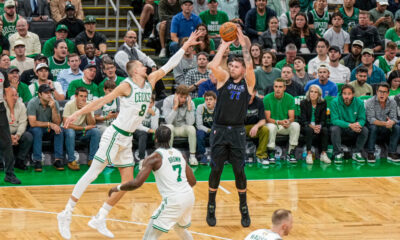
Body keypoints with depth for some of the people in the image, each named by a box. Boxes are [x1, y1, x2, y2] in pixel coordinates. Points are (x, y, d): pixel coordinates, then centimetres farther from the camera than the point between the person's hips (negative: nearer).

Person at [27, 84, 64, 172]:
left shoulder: (54, 103, -6)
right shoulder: (33, 103, -17)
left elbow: (57, 123, -14)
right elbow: (32, 123, -26)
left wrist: (53, 108, -25)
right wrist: (49, 124, -26)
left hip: (48, 131, 4)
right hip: (34, 130, -3)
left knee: (59, 129, -24)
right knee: (37, 130, -36)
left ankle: (58, 159, -24)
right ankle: (37, 161, -32)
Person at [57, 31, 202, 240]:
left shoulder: (150, 82, 9)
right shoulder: (127, 86, -10)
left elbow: (168, 66, 14)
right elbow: (102, 101, -11)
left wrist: (185, 46, 14)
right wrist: (77, 114, -17)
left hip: (127, 139, 8)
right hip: (115, 135, -8)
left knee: (128, 182, 6)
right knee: (93, 174, -11)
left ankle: (99, 219, 13)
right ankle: (66, 214, -8)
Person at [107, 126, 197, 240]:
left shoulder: (154, 158, -6)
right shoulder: (179, 154, 13)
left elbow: (136, 183, -13)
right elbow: (192, 181, 16)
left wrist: (118, 188, 3)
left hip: (173, 200, -7)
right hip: (189, 196, 7)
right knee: (180, 228, 34)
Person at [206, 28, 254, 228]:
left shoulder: (248, 83, 3)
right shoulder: (224, 79, 4)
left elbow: (250, 66, -15)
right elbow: (213, 66, -14)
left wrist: (244, 44, -12)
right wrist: (224, 44, -9)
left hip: (237, 131, 0)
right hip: (219, 129, 0)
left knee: (239, 171, 1)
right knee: (215, 170, 2)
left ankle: (244, 208, 16)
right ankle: (211, 208, 15)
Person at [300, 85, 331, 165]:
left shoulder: (323, 103, 1)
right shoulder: (303, 103, -5)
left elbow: (323, 119, -2)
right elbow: (303, 120, -10)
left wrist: (319, 126, -26)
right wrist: (312, 126, -30)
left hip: (318, 126, 2)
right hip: (306, 126, -2)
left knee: (325, 130, -30)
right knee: (309, 130, -36)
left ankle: (323, 154, -27)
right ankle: (309, 154, -35)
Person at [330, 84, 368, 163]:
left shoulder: (359, 103, -7)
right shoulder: (335, 102, -15)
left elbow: (362, 119, -7)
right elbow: (334, 120, -21)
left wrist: (358, 124, -34)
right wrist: (350, 125, -35)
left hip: (353, 132, 2)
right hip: (340, 128, -2)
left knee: (365, 130, -24)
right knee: (334, 129, -34)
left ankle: (356, 153, -9)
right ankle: (338, 154, -19)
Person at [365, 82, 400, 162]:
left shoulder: (392, 103, -3)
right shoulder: (370, 102, -13)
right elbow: (371, 119, -23)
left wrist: (391, 122, -36)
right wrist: (384, 123, -39)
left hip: (386, 131, 3)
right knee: (373, 127, -35)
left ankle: (391, 153, -20)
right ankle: (370, 153, -27)